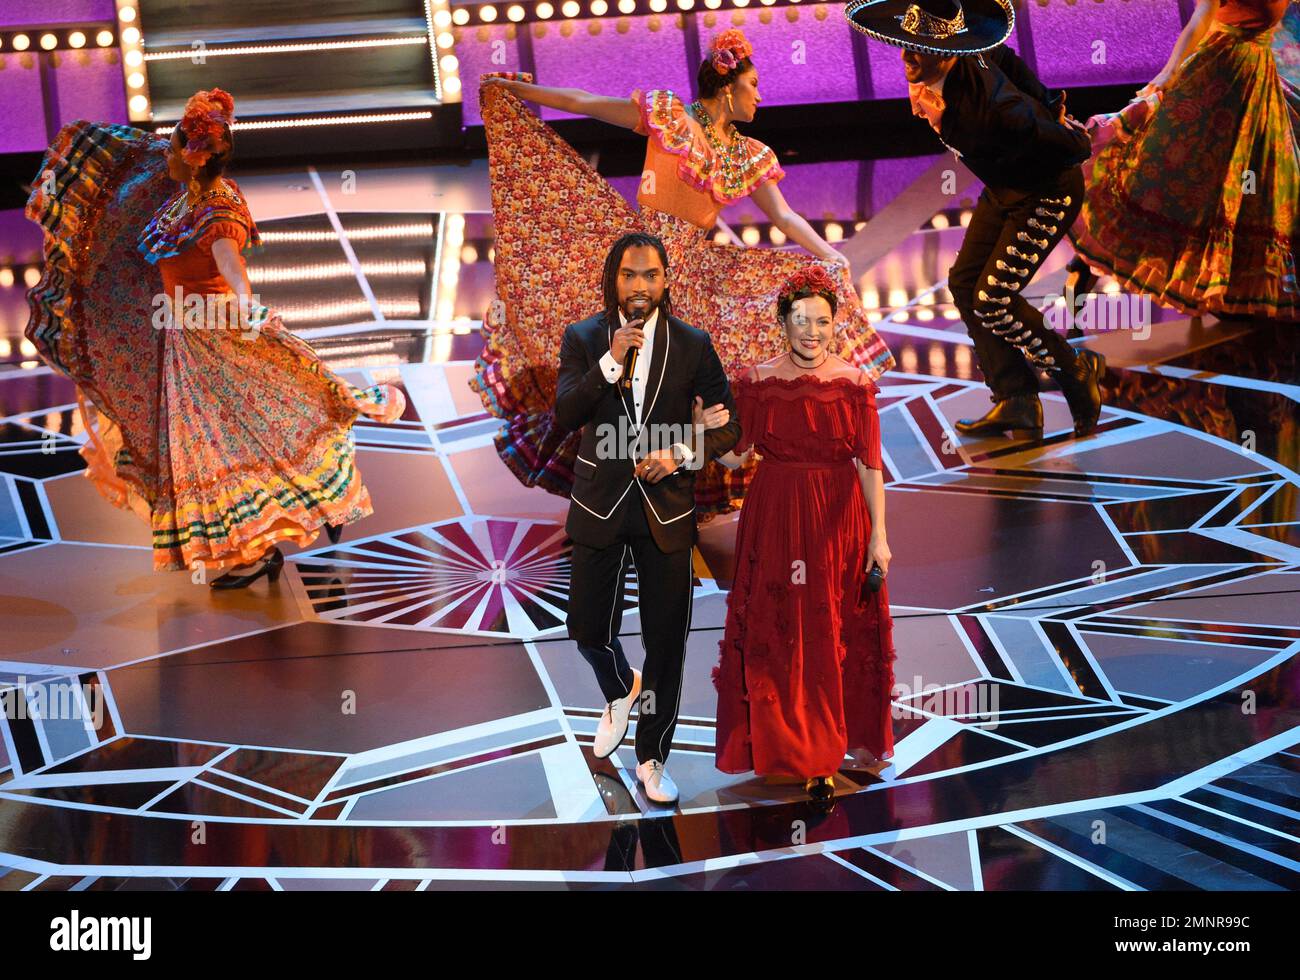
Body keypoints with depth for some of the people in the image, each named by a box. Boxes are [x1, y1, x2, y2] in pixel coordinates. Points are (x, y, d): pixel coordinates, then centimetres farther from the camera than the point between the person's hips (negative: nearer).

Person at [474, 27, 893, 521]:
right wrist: (515, 89, 2)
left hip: (695, 267, 4)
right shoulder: (667, 114, -1)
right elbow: (583, 102, 1)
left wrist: (830, 256, -9)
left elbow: (786, 218, 6)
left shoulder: (749, 156, 11)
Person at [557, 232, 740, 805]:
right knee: (588, 630, 8)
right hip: (601, 509, 1)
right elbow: (564, 415, -12)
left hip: (667, 511, 0)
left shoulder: (693, 345, -2)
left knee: (666, 640, 5)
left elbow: (728, 427, 1)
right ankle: (620, 693, 42)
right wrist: (611, 362, -23)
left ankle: (651, 758, 21)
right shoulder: (583, 339, -1)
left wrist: (680, 455, -15)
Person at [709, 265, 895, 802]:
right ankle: (784, 742, 19)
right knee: (775, 633, 4)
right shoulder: (757, 381, -1)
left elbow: (870, 464, -5)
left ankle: (822, 757, 17)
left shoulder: (856, 384, -3)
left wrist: (878, 535, -9)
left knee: (836, 634, 4)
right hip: (775, 520, 0)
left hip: (840, 520, 0)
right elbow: (734, 456, 0)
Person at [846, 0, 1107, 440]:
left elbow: (1074, 148, -31)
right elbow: (1005, 56, 7)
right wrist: (1045, 105, 8)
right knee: (965, 282, 3)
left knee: (992, 299, -13)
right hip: (1003, 190, 9)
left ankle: (1077, 373, 9)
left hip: (1047, 194, -9)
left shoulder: (991, 106, -37)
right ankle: (1015, 401, 6)